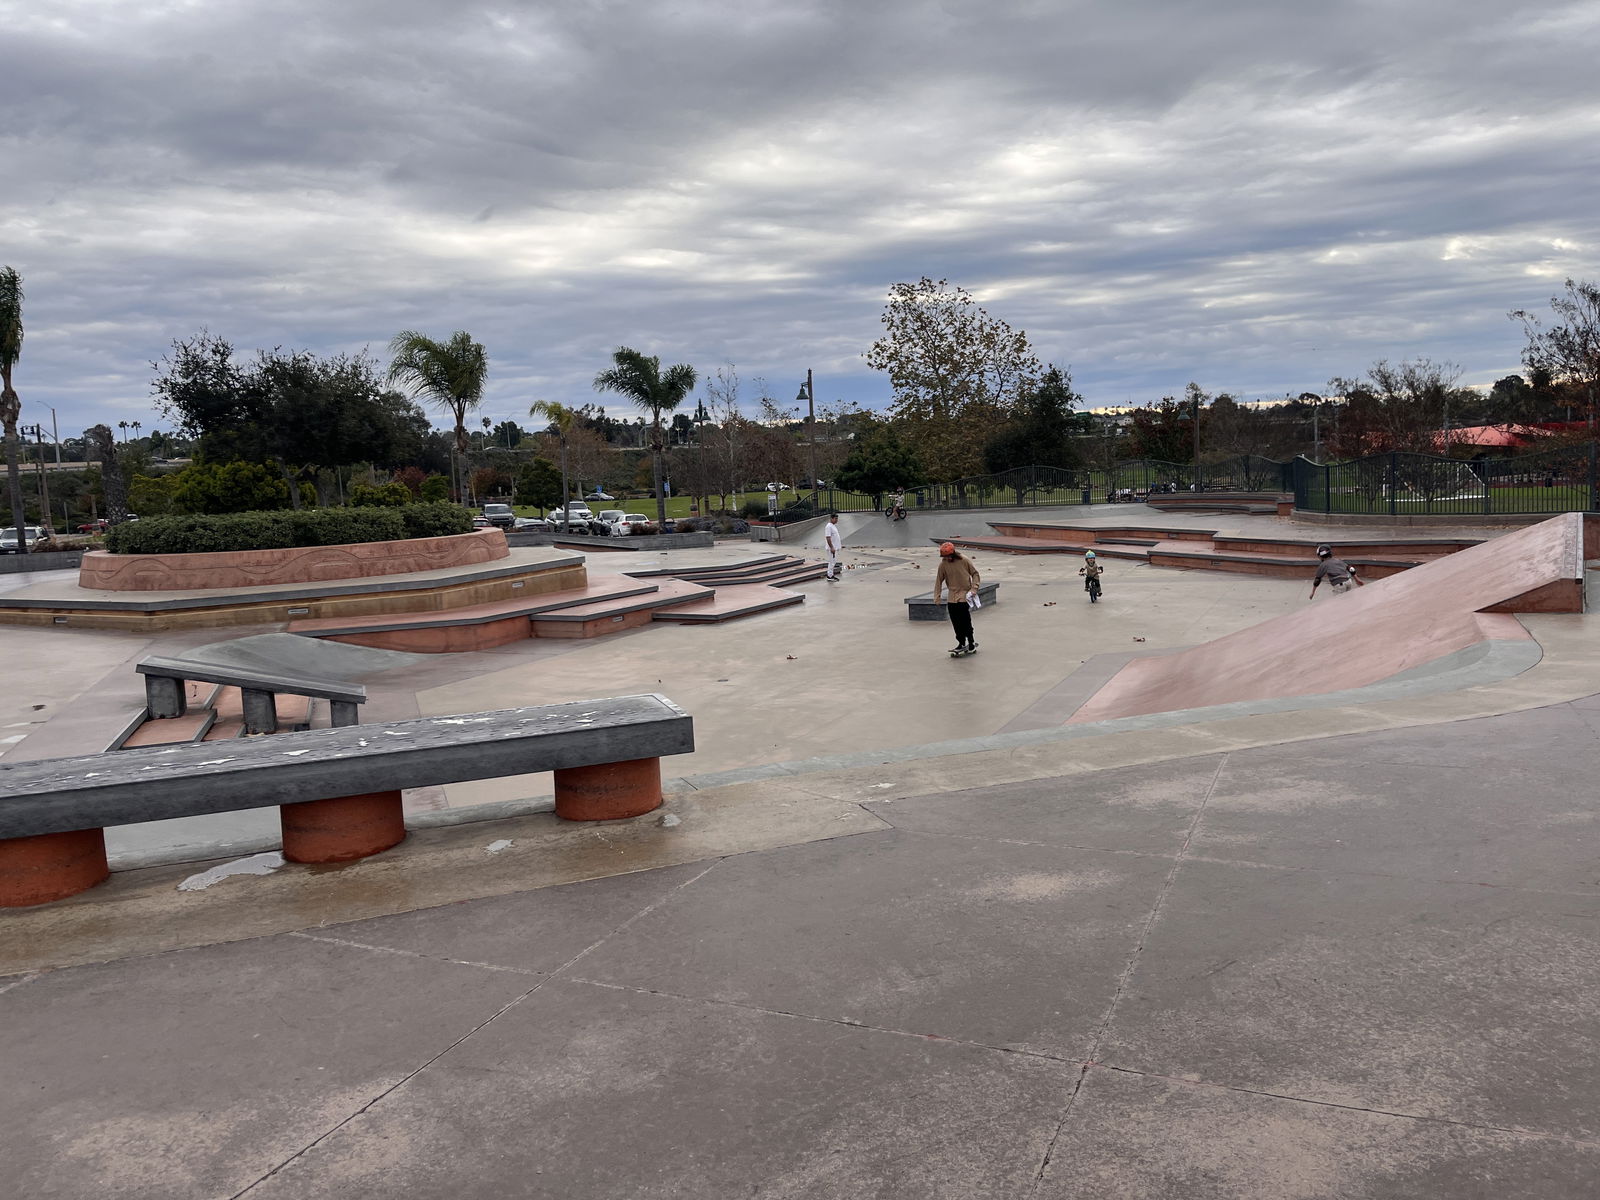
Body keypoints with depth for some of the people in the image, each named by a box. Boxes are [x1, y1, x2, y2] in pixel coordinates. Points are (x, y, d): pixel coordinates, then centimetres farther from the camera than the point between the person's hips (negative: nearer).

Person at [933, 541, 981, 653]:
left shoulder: (964, 560, -11)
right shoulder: (943, 564, -4)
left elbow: (975, 574, -1)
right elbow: (939, 580, 2)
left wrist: (973, 589, -11)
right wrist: (937, 597, -1)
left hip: (965, 595, -3)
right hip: (952, 597, 3)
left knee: (966, 621, -5)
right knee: (956, 622, 4)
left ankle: (971, 643, 10)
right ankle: (962, 644, 16)